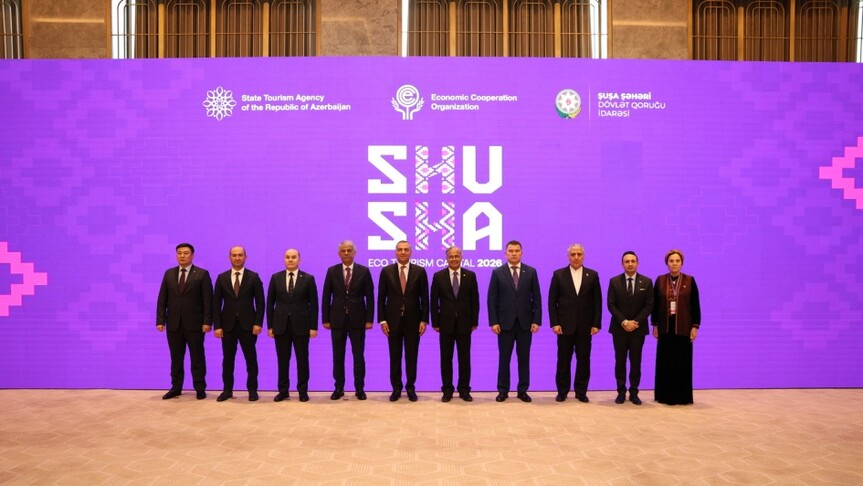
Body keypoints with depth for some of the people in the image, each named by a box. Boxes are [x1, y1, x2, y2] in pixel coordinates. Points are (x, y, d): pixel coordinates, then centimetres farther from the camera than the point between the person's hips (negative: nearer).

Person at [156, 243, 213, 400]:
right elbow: (162, 299, 7)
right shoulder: (169, 273, 9)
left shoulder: (202, 274, -2)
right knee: (176, 358, 9)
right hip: (173, 323, 3)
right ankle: (176, 387, 18)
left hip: (194, 323, -3)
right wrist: (160, 320, 0)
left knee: (197, 357, 4)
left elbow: (208, 300, -6)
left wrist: (207, 321, -12)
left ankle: (200, 388, 12)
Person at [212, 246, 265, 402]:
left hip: (248, 324, -1)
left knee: (251, 359, 3)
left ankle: (252, 389, 13)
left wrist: (258, 323, -9)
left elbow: (260, 302, -1)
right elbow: (216, 304, 4)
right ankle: (227, 390, 16)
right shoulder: (222, 278, 6)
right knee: (228, 359, 6)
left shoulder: (254, 277, 1)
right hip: (227, 324, 2)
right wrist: (217, 326, -3)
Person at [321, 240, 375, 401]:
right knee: (338, 356, 7)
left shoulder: (364, 271, 0)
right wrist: (325, 319, -1)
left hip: (357, 319, -1)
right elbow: (326, 297, 3)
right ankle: (339, 388, 17)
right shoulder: (332, 271, 3)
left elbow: (369, 297, -1)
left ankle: (360, 388, 13)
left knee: (359, 355, 4)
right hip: (337, 319, 1)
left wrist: (369, 319, -6)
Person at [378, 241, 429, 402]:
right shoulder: (386, 271, 2)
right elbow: (381, 298, 2)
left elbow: (424, 298, 1)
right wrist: (382, 320, -4)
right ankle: (396, 388, 17)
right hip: (393, 320, 0)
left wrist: (424, 320, -5)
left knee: (411, 356, 6)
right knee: (395, 357, 6)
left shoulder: (420, 271, 1)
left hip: (413, 320, 0)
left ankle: (411, 388, 18)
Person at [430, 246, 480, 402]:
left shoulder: (470, 275, 2)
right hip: (446, 323, 0)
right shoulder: (438, 276, 1)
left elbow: (474, 300, 3)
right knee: (446, 359, 5)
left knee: (464, 358, 6)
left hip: (464, 324, 0)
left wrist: (474, 322, -1)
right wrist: (435, 322, -3)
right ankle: (447, 390, 15)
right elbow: (434, 301, 1)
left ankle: (464, 390, 16)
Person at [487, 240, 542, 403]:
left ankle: (523, 390, 16)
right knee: (504, 358, 5)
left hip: (525, 323, 1)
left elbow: (536, 298, 4)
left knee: (524, 358, 6)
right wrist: (493, 322, -7)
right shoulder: (497, 272, 1)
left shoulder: (531, 272, 4)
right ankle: (503, 390, 14)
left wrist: (536, 320, -3)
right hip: (505, 322, -1)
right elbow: (492, 299, -1)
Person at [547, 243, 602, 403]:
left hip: (585, 326, 1)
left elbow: (597, 302, 4)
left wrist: (596, 324, -3)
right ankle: (562, 391, 14)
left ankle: (581, 392, 16)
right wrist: (554, 323, -7)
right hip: (565, 325, -1)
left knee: (584, 360, 6)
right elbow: (552, 301, 0)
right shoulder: (558, 274, 2)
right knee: (563, 360, 4)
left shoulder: (593, 275, 5)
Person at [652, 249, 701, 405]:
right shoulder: (660, 280, 4)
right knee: (665, 362, 5)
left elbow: (696, 305, 0)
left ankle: (682, 396, 13)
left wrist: (695, 326, -5)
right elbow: (655, 304, 6)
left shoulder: (689, 281, 0)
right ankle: (665, 395, 13)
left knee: (683, 362, 4)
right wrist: (655, 325, 3)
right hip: (665, 327, 1)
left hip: (683, 328, -1)